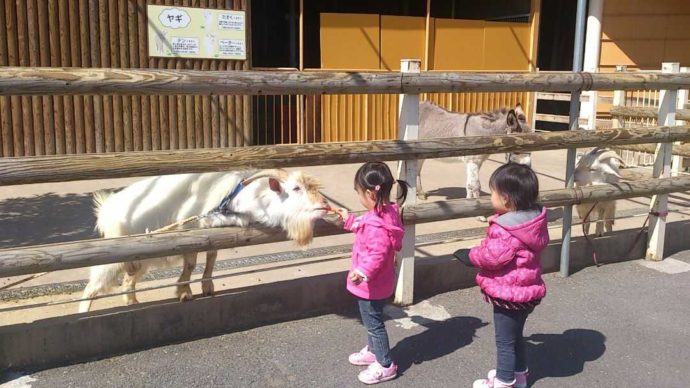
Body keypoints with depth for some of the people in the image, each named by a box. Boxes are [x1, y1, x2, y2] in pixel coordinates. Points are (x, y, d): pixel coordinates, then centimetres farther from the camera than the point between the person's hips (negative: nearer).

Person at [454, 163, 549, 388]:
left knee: (505, 341, 9)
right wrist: (495, 225, 6)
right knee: (515, 335, 27)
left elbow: (493, 256, -32)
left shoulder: (506, 231, -31)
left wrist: (469, 256, -14)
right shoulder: (533, 220, -2)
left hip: (509, 293, -10)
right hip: (525, 290, 10)